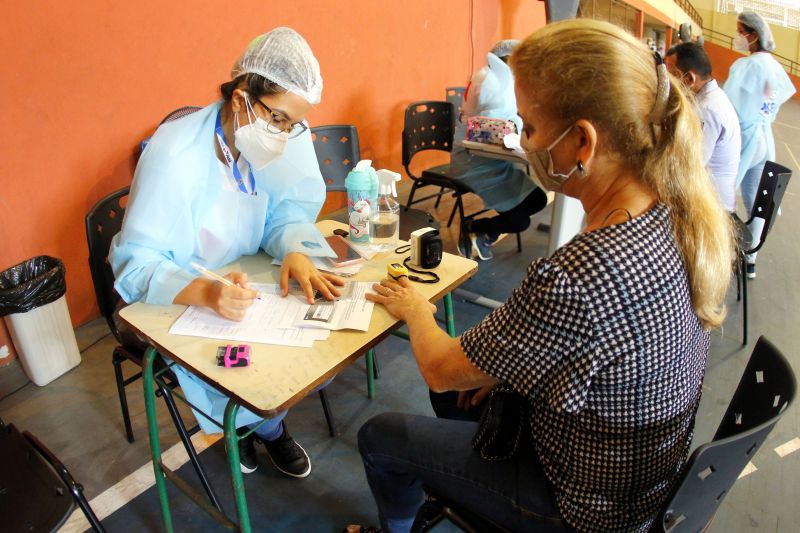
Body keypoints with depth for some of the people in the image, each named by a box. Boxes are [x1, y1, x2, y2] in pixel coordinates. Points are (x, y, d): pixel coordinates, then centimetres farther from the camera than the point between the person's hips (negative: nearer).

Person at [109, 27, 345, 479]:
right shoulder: (174, 154, -26)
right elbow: (136, 263, -26)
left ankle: (257, 419, 15)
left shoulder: (286, 138, -11)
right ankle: (267, 426, 13)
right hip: (178, 302, -5)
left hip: (244, 280, 5)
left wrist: (295, 251, -30)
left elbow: (288, 209, -6)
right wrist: (206, 293, -45)